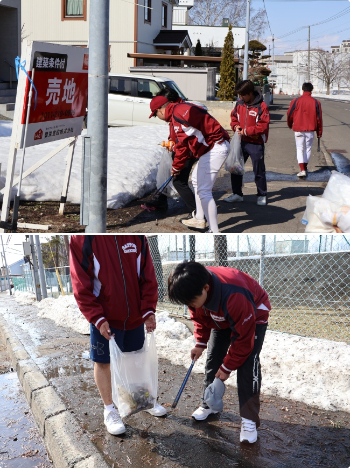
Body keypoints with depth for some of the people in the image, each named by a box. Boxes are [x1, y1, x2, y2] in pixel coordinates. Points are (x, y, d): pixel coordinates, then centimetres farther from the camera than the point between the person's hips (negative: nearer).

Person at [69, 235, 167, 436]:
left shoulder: (138, 237, -5)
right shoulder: (82, 239, -15)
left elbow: (148, 277, -1)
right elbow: (81, 286, -14)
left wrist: (148, 310, -8)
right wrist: (98, 318, -18)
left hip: (136, 316, 3)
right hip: (104, 319, -3)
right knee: (103, 362, 9)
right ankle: (109, 409, 27)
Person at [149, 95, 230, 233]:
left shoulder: (179, 112, -18)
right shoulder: (180, 110, 16)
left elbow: (184, 142, -26)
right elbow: (183, 140, 23)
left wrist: (177, 166, -20)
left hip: (215, 148, -11)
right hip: (210, 148, 11)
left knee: (203, 191, -12)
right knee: (196, 180, 26)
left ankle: (214, 231, -8)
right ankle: (199, 220, 38)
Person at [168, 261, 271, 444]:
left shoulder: (235, 297, -45)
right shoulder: (195, 290, -25)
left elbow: (243, 338, -31)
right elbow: (199, 316, 1)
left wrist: (227, 367, -21)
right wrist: (200, 343, -5)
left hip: (253, 315, -6)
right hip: (221, 318, 7)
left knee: (247, 365, -18)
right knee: (212, 360, 6)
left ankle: (249, 420, -11)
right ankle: (208, 404, 26)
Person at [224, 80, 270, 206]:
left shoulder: (261, 106, -14)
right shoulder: (239, 104, 4)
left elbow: (263, 126, -18)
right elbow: (233, 117, 16)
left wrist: (246, 131, -18)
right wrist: (236, 126, -5)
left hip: (256, 144, -6)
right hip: (241, 142, 6)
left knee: (259, 170, 5)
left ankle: (262, 195, 20)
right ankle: (237, 194, 20)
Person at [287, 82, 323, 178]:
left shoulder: (296, 101, -4)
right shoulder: (316, 102, 0)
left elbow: (289, 114, 2)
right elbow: (319, 118, 3)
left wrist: (290, 125, 23)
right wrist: (319, 132, 11)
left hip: (298, 129, -1)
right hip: (310, 130, 1)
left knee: (300, 149, 2)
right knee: (308, 148, 15)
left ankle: (302, 170, -11)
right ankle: (305, 168, 24)